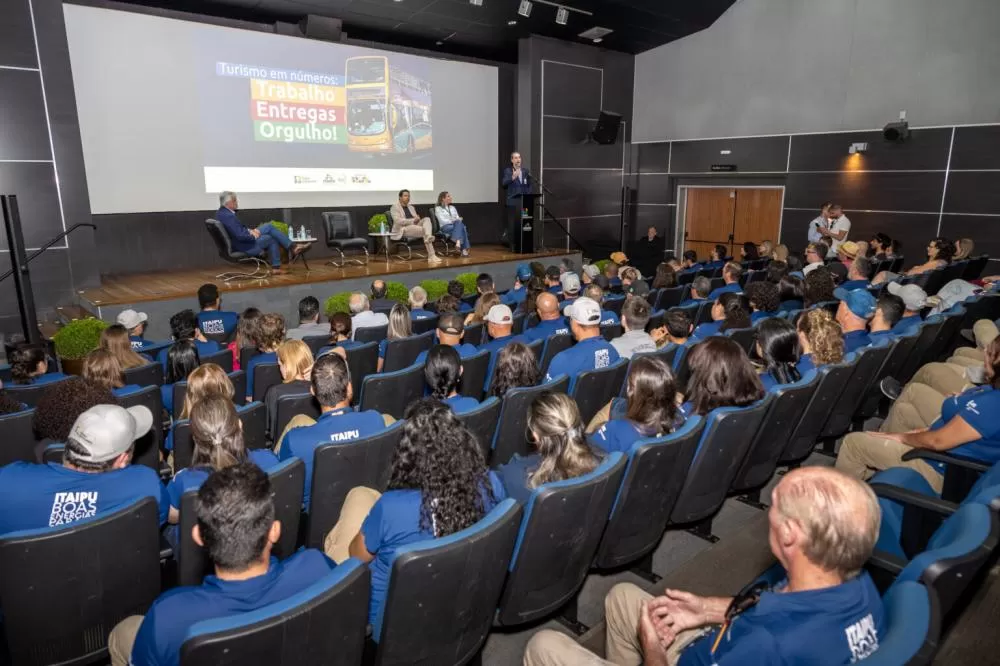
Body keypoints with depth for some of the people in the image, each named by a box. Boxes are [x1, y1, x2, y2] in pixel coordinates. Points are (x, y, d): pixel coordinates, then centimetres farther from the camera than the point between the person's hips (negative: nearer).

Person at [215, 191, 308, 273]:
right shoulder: (228, 216, -27)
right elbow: (240, 236, -30)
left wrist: (249, 231, 0)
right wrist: (253, 236, -13)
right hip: (243, 246, -9)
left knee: (269, 226, 10)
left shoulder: (222, 212, 5)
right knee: (272, 239, 9)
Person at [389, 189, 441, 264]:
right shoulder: (395, 207, 3)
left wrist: (417, 219, -7)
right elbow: (398, 220, -13)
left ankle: (429, 237, -56)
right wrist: (412, 220, -22)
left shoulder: (411, 207, 27)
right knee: (424, 230, -33)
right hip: (403, 229, -7)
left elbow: (416, 219, 21)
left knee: (427, 219, -25)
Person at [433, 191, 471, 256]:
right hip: (445, 227, -5)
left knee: (459, 223, -35)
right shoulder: (438, 208, 7)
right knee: (461, 227, -35)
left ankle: (458, 243, -53)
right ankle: (464, 249, -47)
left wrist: (459, 220, -7)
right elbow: (443, 221, -6)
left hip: (456, 225, 5)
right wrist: (454, 220, -13)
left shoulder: (452, 207, 26)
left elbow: (458, 218, 17)